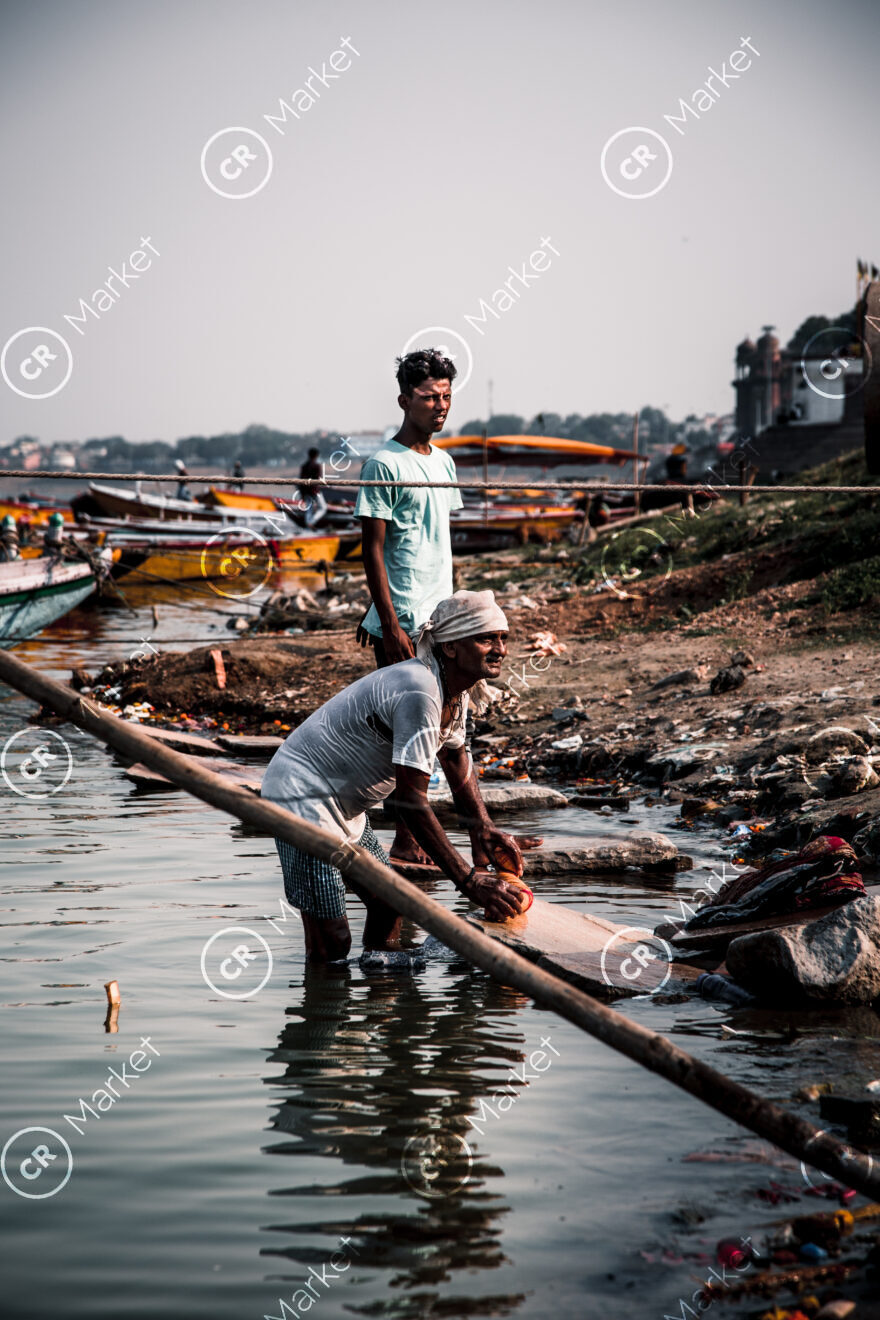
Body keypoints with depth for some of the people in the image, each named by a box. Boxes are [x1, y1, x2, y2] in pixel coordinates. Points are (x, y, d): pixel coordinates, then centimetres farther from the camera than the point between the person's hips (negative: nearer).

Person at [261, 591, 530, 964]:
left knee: (389, 903, 21)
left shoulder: (456, 686, 2)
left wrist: (484, 831, 6)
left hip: (343, 803, 11)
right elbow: (411, 801, -30)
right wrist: (470, 881, -29)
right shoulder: (419, 692, -29)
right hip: (302, 795, -11)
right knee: (331, 942, -12)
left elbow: (457, 760, 21)